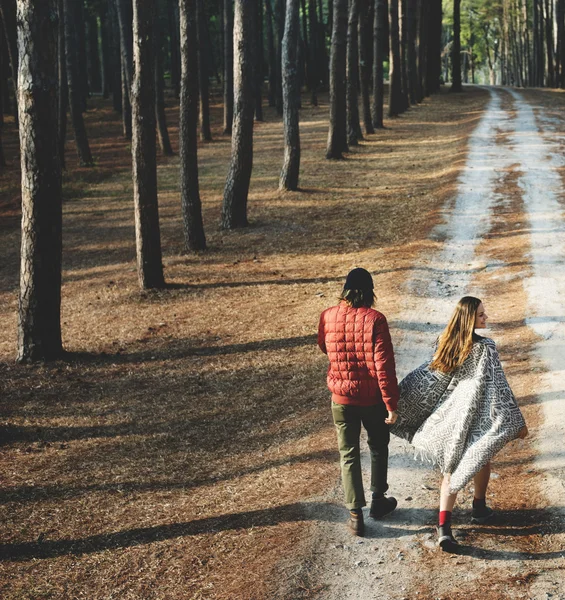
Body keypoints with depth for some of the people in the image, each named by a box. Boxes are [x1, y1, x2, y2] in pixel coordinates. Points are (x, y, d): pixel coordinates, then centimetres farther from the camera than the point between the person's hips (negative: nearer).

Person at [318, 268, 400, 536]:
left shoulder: (328, 317, -8)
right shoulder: (374, 319, -18)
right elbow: (384, 365, -19)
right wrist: (391, 404, -12)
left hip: (341, 397, 2)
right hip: (372, 398, -2)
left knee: (348, 453, 12)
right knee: (378, 447, 22)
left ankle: (355, 514, 11)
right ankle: (378, 500, 34)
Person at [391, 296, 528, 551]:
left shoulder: (444, 342, -3)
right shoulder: (484, 348, -19)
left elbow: (427, 378, 2)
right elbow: (498, 388, -18)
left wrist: (397, 400, 13)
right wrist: (517, 422, -12)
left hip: (449, 416, 4)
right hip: (477, 418, -4)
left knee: (452, 469, 9)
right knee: (482, 459, 23)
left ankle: (444, 527, -3)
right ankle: (479, 508, 38)